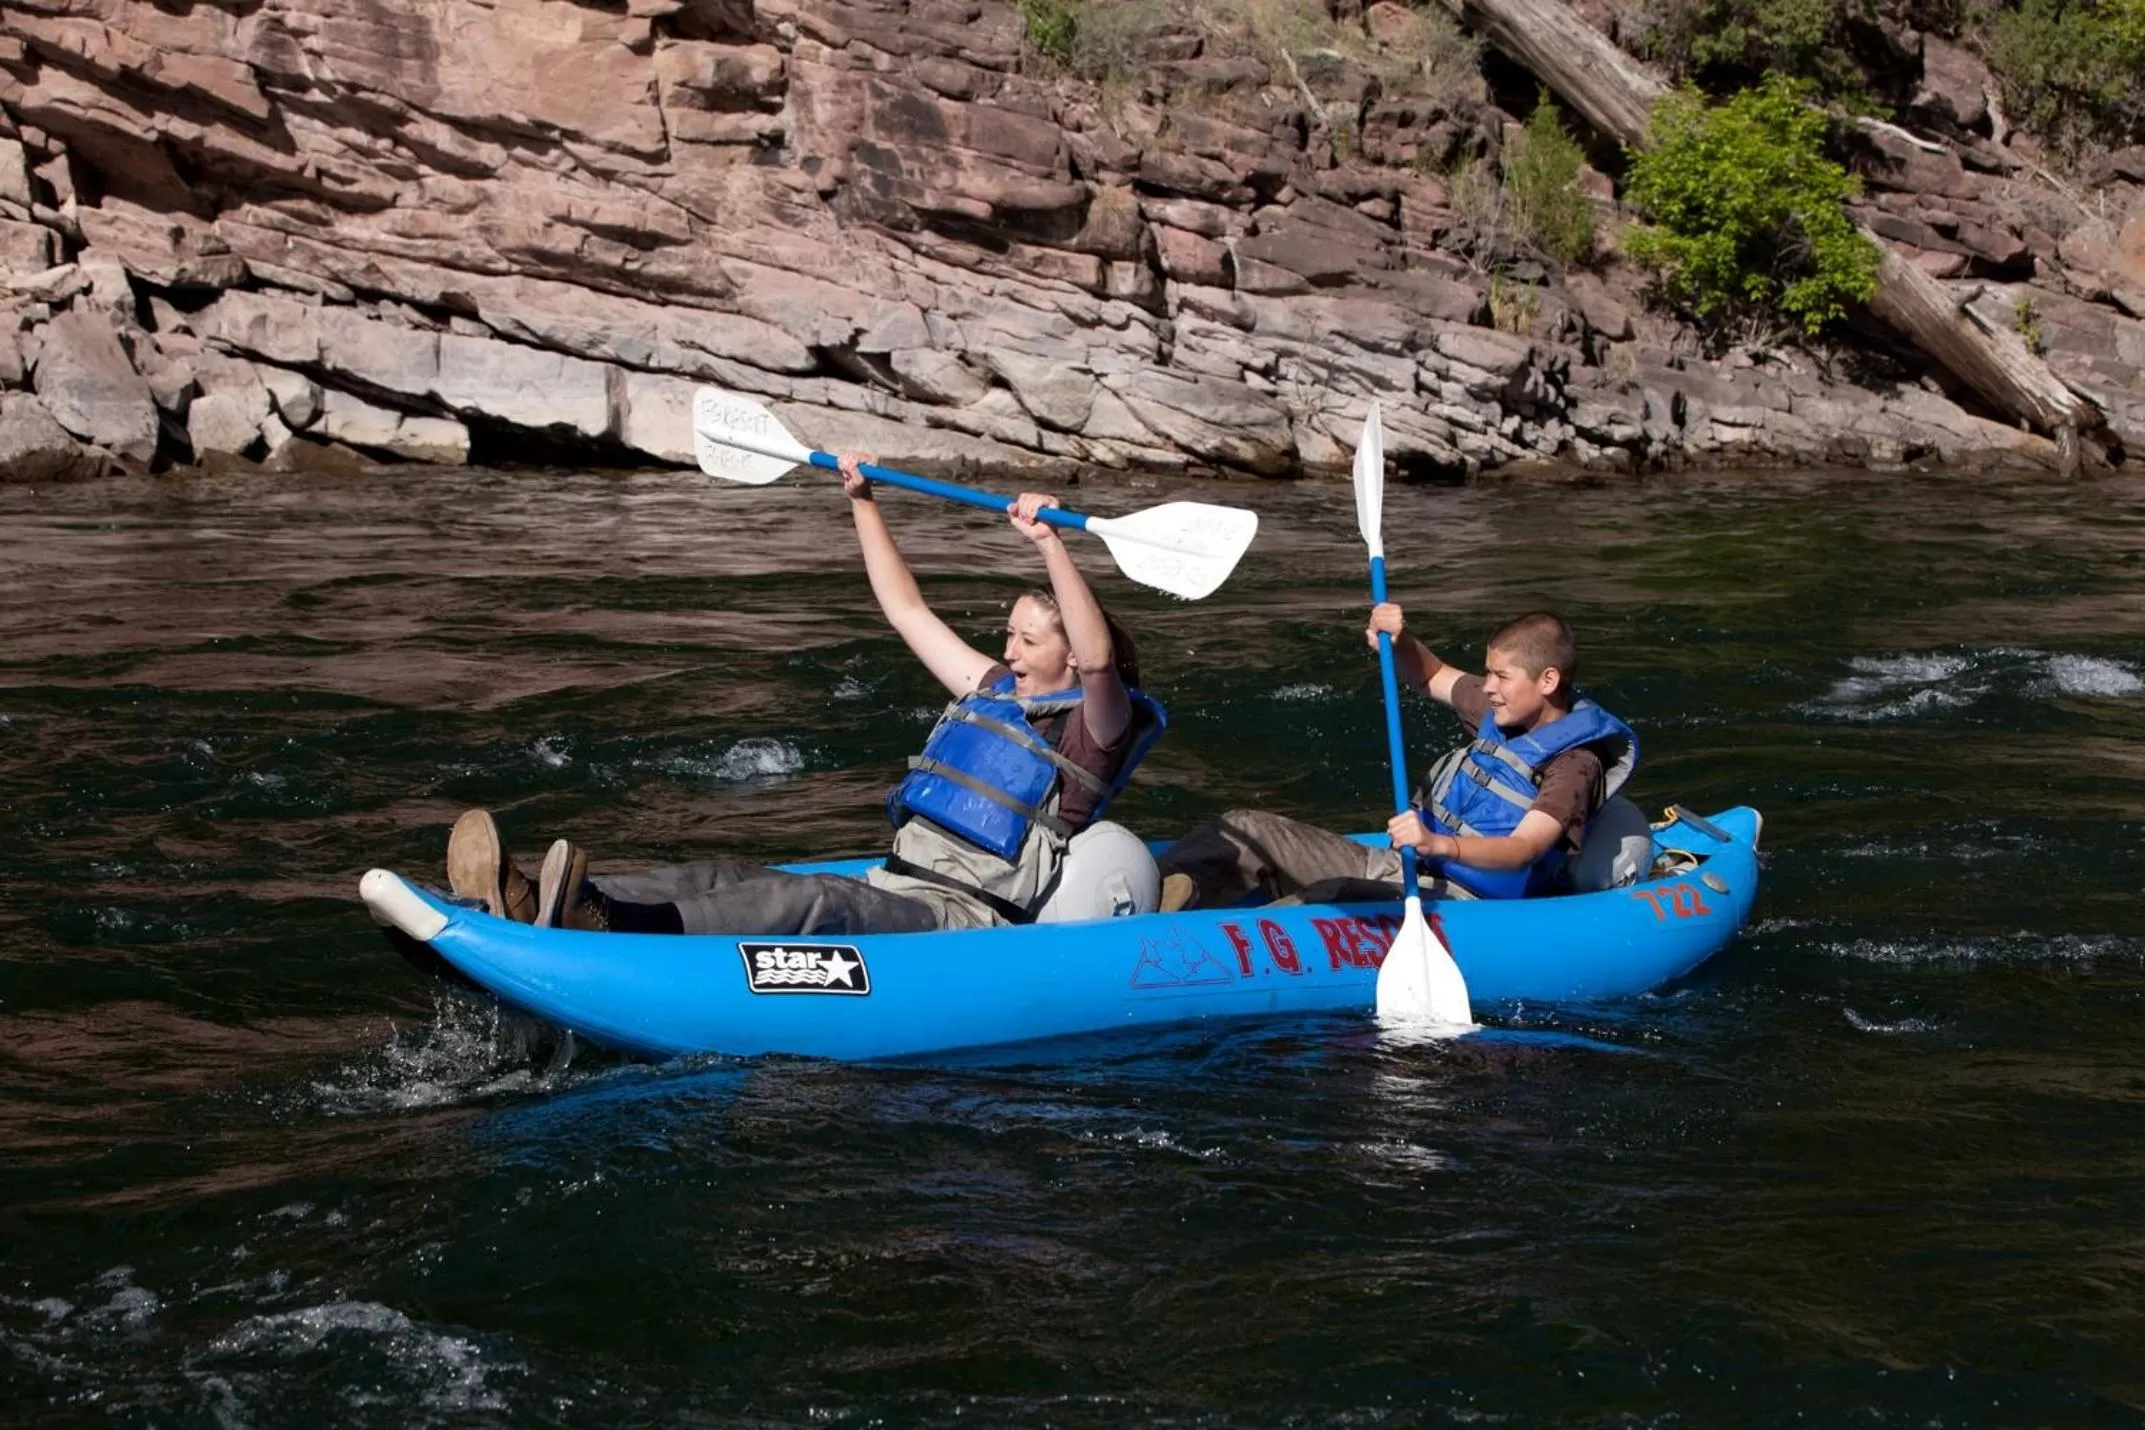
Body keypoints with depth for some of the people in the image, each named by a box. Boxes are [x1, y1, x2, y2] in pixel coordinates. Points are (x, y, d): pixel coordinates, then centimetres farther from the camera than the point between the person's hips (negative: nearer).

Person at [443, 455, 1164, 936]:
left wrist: (1049, 543, -32)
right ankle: (540, 907, -36)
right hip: (888, 895, 9)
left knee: (813, 902, -35)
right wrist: (864, 504, 27)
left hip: (958, 923, -9)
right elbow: (909, 612, 31)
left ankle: (602, 927, -57)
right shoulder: (994, 693, 25)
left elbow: (1098, 658, -23)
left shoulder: (1089, 727, 0)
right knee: (734, 879, -15)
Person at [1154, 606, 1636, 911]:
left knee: (1330, 900, -39)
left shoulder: (1574, 765, -13)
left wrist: (1440, 844, -45)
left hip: (1459, 901, -9)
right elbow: (1431, 676, 27)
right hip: (1399, 870, 9)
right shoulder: (1500, 710, 13)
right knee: (1246, 832, -6)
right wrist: (1398, 642, 3)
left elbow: (1523, 849, -27)